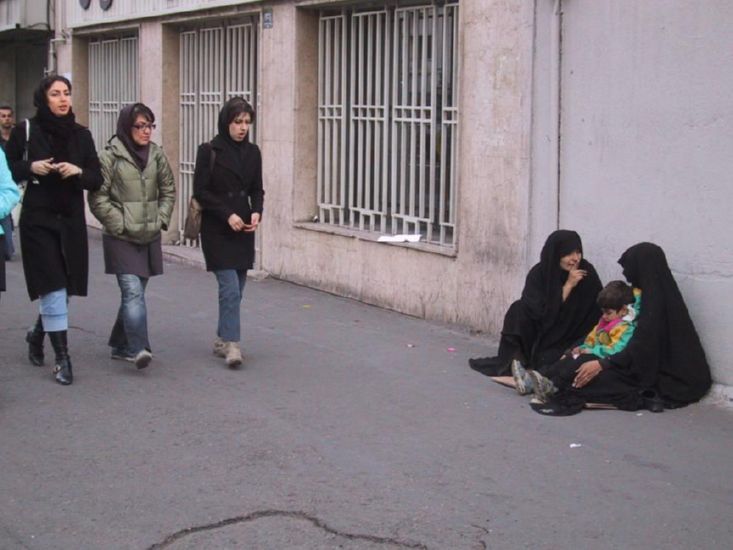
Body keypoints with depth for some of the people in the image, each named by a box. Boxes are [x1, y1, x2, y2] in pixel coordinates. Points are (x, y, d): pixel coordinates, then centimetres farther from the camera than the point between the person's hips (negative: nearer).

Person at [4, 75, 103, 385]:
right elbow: (7, 170, 2)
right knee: (53, 288, -9)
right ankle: (62, 359, -3)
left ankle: (37, 334, 39)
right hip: (38, 220, -4)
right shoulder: (26, 132, -3)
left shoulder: (81, 135, 6)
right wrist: (31, 168, -15)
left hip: (71, 221, 4)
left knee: (62, 289, 11)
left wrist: (78, 172, -13)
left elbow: (96, 180, 7)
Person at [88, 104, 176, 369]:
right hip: (121, 238, -5)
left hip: (150, 237, 5)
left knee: (134, 292, 12)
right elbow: (98, 197, -8)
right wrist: (120, 224, -11)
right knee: (133, 292, -15)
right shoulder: (110, 156, -7)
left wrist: (161, 219, 3)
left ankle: (121, 345, 24)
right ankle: (139, 349, -19)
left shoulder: (157, 155, 7)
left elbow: (168, 191, 15)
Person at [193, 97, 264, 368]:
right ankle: (231, 344, -11)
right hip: (217, 230, -5)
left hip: (243, 230, 5)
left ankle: (222, 339, 22)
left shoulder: (252, 152, 8)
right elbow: (201, 191, -8)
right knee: (230, 287, -13)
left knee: (236, 288, 8)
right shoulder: (209, 151, -7)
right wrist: (228, 215, -16)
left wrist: (256, 212, -6)